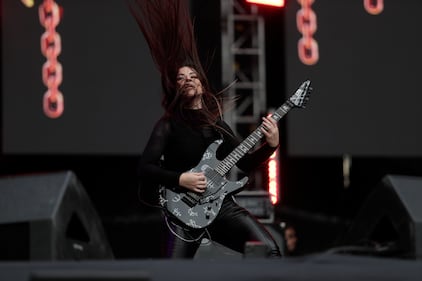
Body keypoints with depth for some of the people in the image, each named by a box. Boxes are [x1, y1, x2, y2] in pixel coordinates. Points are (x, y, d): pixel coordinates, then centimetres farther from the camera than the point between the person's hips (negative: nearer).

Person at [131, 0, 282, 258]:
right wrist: (180, 179, -20)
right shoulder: (168, 125, 0)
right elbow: (145, 169, -7)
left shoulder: (216, 121, 14)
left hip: (221, 203, 4)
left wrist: (271, 145, -1)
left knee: (268, 248, -14)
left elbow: (245, 163, 15)